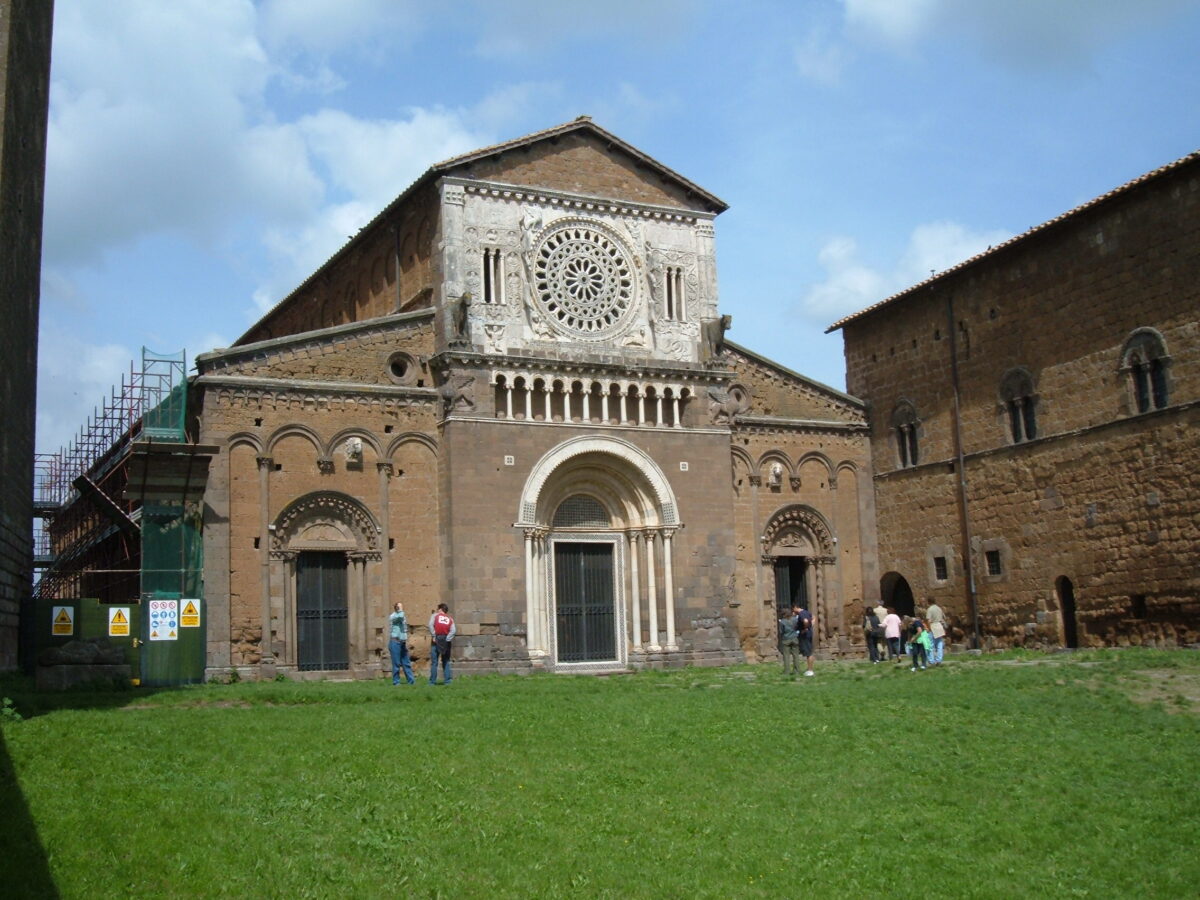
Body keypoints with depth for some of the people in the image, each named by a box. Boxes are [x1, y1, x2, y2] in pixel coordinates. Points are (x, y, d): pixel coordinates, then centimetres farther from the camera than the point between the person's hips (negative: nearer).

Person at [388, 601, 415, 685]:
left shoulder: (403, 617, 17)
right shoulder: (393, 616, -6)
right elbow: (400, 616, -30)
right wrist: (400, 609, -14)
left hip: (403, 643, 7)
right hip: (395, 642, -7)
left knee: (407, 663, 7)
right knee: (396, 663, -4)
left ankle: (411, 681, 9)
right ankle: (396, 681, 3)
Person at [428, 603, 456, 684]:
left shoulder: (435, 615, 6)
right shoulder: (450, 619, 12)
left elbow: (431, 625, -11)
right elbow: (452, 631, -5)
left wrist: (433, 636, -9)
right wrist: (447, 639, -8)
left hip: (436, 640, -2)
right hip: (446, 642, 2)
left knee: (434, 662, 1)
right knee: (446, 662, 9)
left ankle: (432, 681, 0)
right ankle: (447, 680, 5)